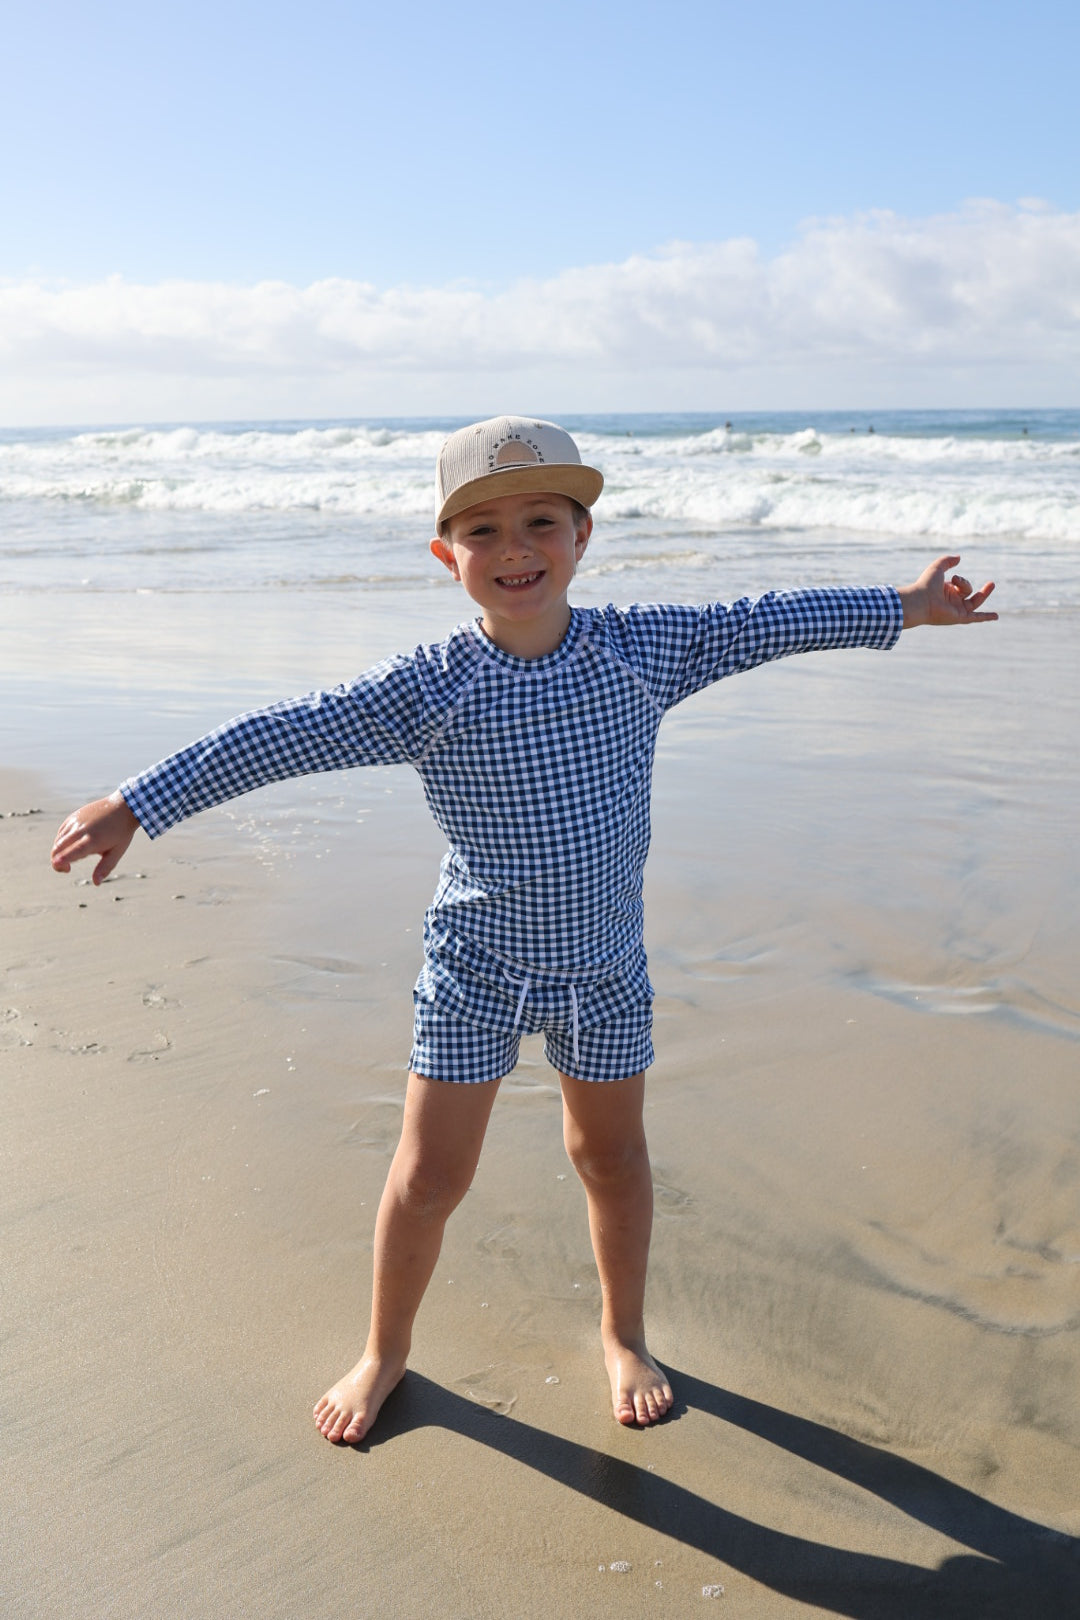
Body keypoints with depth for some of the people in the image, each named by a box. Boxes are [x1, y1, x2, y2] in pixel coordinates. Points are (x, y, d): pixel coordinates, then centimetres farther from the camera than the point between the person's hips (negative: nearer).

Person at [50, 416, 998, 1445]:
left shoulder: (644, 650, -8)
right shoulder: (425, 688, -16)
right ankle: (385, 1349, 32)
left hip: (604, 963, 2)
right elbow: (282, 735, -18)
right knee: (430, 1173, 6)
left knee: (612, 1155, 17)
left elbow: (762, 624, 1)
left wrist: (903, 606, 9)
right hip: (474, 969, -2)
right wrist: (137, 803, -21)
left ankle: (623, 1332, 42)